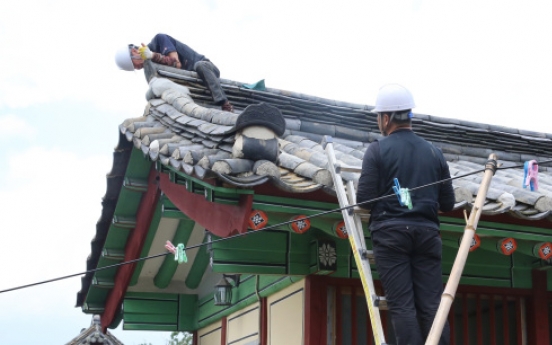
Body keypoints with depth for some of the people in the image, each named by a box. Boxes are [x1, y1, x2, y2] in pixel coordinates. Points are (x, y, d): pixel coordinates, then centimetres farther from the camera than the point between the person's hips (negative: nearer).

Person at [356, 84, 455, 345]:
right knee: (431, 305, 2)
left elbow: (364, 199, -6)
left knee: (402, 306, -4)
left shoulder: (377, 150, -1)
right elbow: (448, 203, 13)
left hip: (390, 232, -3)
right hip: (427, 232, 4)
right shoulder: (434, 152, 12)